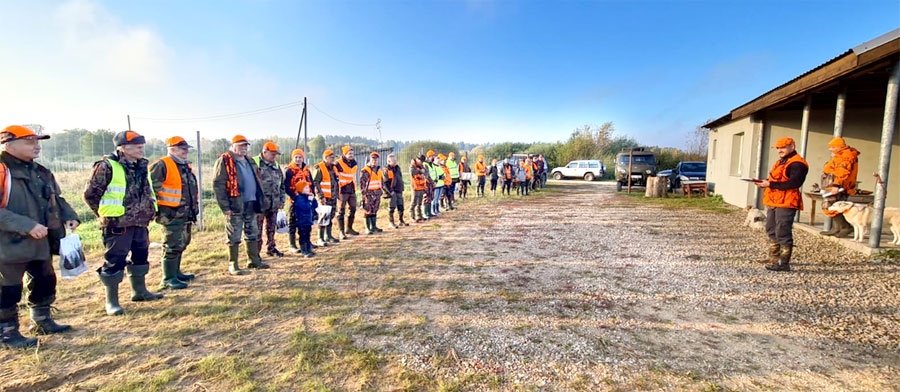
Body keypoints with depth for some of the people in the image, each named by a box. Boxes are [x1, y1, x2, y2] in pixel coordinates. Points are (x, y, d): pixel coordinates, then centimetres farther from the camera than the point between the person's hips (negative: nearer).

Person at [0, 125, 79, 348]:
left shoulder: (40, 172, 9)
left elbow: (56, 199, 19)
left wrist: (69, 216, 2)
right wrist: (27, 226, -26)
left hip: (41, 242, 8)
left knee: (45, 282, 18)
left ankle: (42, 321, 34)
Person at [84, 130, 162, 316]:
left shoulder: (142, 167, 10)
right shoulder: (107, 166, -12)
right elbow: (90, 194, -8)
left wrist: (150, 210, 14)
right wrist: (106, 215, -4)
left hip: (141, 223, 8)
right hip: (118, 224, -7)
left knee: (141, 256, 17)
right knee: (115, 261, 1)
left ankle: (139, 291, 32)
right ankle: (111, 301, 12)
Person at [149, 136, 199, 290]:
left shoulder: (187, 166, 15)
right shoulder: (162, 165, -13)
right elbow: (150, 186, -17)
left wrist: (195, 206, 22)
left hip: (186, 213, 9)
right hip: (171, 214, -9)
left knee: (181, 244, 17)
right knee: (172, 246, -5)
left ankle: (176, 272, 31)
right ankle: (168, 279, 3)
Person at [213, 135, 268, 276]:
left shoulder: (250, 161, 16)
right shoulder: (224, 161, -7)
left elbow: (257, 181, 22)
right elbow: (218, 185, -13)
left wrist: (259, 200, 14)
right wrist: (225, 206, -17)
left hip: (251, 203, 7)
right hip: (235, 205, -7)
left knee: (252, 234, 14)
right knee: (234, 237, 0)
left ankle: (254, 260, 25)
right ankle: (232, 265, 10)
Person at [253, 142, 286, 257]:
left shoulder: (276, 166, 14)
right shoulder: (254, 163, -7)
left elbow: (282, 184, 19)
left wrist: (282, 200, 15)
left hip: (274, 203, 6)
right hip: (260, 203, -6)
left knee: (271, 227, 16)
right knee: (257, 228, 0)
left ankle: (271, 247, 28)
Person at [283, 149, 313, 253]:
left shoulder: (307, 170, 13)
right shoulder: (288, 170, -6)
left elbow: (311, 184, 17)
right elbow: (286, 186, -13)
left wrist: (312, 195, 5)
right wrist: (294, 196, -21)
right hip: (295, 200, -6)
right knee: (293, 223, 1)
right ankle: (292, 245, 7)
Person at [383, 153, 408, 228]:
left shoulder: (397, 168, 14)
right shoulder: (387, 170, -9)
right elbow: (385, 183, -13)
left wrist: (402, 188, 13)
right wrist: (390, 191, -17)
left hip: (399, 191, 7)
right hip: (392, 192, -7)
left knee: (401, 206, 11)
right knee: (392, 207, -2)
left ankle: (401, 221, 24)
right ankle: (391, 223, 8)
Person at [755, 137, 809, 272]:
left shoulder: (797, 163, -10)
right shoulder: (781, 162, 22)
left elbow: (794, 183, -22)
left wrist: (770, 184, -23)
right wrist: (766, 183, 5)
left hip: (786, 204, -10)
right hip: (773, 202, 10)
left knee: (783, 233, -8)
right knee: (771, 231, 15)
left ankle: (784, 263, -2)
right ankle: (774, 259, 25)